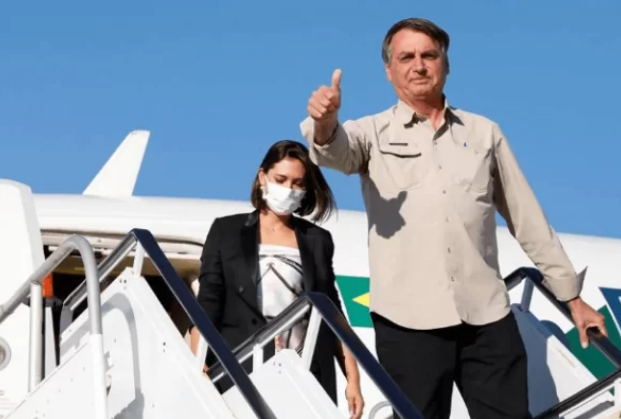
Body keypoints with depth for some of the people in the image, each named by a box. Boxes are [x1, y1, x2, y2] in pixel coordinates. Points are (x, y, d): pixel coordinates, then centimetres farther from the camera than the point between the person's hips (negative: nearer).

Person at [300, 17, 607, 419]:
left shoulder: (484, 132, 13)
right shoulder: (373, 133, 7)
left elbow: (527, 218, 16)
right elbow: (335, 149, -17)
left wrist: (572, 294, 14)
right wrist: (325, 122, -41)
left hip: (487, 316, 2)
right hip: (408, 320, -2)